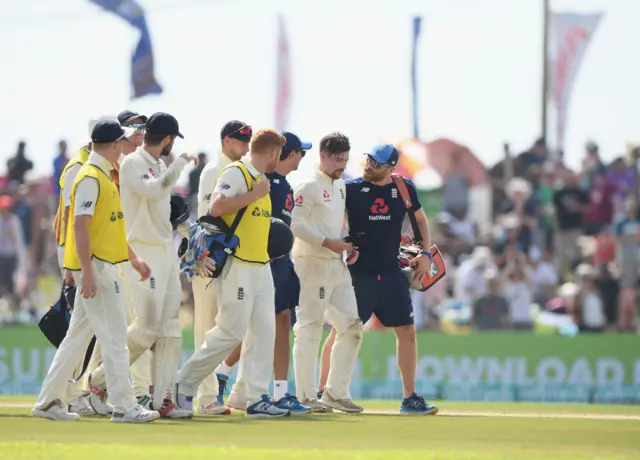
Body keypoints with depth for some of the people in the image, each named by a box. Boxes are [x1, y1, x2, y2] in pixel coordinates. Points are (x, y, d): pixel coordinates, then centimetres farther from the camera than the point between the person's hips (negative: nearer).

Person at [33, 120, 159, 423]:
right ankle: (124, 407, -8)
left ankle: (49, 401, 15)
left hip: (105, 266, 10)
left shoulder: (105, 177, 17)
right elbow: (80, 226, -20)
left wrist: (134, 259, 23)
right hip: (96, 267, -10)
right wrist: (87, 272, -24)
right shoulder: (90, 178, -14)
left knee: (78, 336, 11)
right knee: (114, 336, -9)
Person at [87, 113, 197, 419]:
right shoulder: (132, 164, -10)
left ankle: (162, 399, 4)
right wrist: (181, 163, -20)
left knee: (170, 329, 4)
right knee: (147, 325, -13)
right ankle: (100, 379, 1)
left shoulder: (160, 167, 16)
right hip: (144, 253, -9)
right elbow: (153, 191, -29)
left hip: (167, 252, 9)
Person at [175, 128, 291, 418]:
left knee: (264, 330, 3)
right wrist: (254, 195, -18)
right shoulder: (236, 173, -10)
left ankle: (256, 397, 4)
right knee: (231, 331, -9)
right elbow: (216, 207, -24)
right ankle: (185, 384, 4)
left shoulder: (260, 178, 18)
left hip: (261, 266, 9)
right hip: (237, 264, -9)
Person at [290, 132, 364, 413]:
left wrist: (350, 245, 8)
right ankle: (306, 397, -2)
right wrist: (328, 242, -23)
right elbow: (295, 224, -18)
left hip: (338, 264, 9)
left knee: (351, 326, 7)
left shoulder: (341, 186, 18)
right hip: (312, 263, -9)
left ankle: (336, 392, 14)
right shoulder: (309, 186, -9)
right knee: (310, 328, -6)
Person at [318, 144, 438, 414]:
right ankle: (322, 392, 7)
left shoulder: (405, 189, 3)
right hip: (358, 273, -3)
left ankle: (409, 399, 7)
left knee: (407, 331, 1)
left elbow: (420, 221, 16)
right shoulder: (351, 189, -6)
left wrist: (426, 253, 4)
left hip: (392, 274, 3)